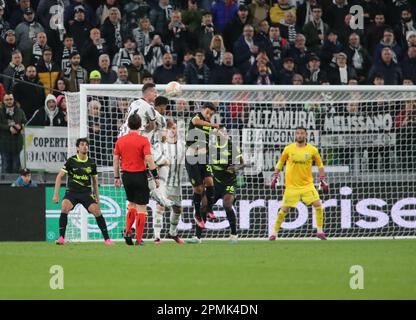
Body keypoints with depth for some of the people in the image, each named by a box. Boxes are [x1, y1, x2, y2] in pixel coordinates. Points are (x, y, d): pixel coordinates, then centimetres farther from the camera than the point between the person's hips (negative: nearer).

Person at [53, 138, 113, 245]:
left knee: (97, 211, -17)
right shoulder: (71, 161, -5)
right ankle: (61, 238, -19)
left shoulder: (91, 163, 4)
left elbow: (95, 180, 16)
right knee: (64, 208, -28)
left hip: (86, 193, 2)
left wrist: (97, 197, 16)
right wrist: (56, 194, -11)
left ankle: (107, 238, -5)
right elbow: (59, 176, -4)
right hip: (71, 192, -2)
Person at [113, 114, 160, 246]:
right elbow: (149, 159, -15)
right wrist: (156, 176, -8)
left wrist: (117, 177, 16)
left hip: (126, 175, 4)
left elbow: (115, 160, 7)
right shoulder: (143, 140, -10)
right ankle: (139, 239, 2)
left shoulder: (120, 140, 3)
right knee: (141, 208, 2)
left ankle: (127, 231, 8)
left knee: (132, 204, 23)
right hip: (140, 175, -4)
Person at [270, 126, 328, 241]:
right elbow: (281, 162, 12)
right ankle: (274, 233, 13)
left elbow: (319, 164, 11)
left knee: (318, 205, -12)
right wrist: (275, 177, 9)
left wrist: (323, 180, 7)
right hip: (292, 186, -1)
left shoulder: (312, 150, -2)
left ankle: (320, 231, 1)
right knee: (284, 209, -2)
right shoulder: (288, 149, -2)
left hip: (307, 184, 1)